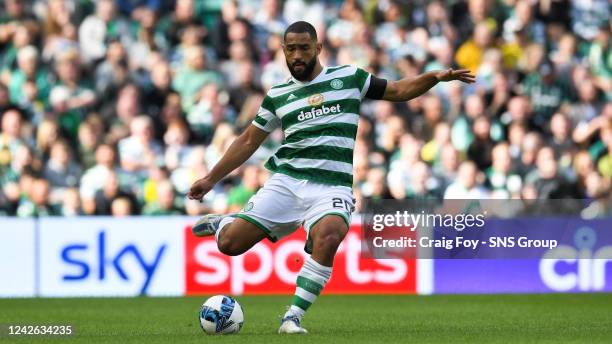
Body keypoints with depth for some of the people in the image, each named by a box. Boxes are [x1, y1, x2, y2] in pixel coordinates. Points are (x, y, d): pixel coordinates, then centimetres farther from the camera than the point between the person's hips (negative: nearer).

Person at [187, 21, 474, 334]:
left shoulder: (349, 78, 10)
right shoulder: (277, 95, 14)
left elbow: (399, 90, 16)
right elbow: (248, 141, 21)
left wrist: (435, 77, 0)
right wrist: (211, 178, 20)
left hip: (332, 188, -2)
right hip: (286, 181, 2)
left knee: (328, 236, -36)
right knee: (229, 244, -10)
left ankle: (293, 317, -26)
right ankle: (223, 223, 29)